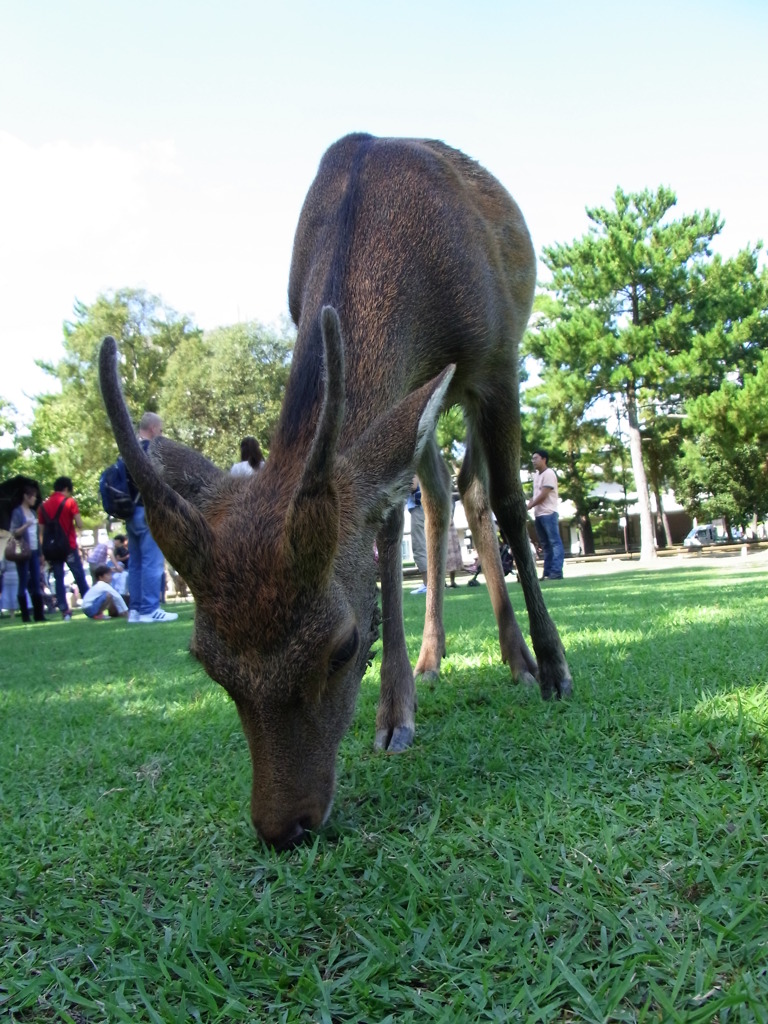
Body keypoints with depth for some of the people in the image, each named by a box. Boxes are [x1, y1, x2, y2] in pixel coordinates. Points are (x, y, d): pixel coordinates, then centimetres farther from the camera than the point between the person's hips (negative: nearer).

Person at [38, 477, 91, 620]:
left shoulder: (44, 505, 8)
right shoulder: (70, 502, -4)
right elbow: (80, 525, -10)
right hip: (69, 546, -3)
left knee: (59, 580, 6)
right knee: (80, 578, 4)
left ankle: (64, 611, 0)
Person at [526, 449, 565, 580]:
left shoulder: (548, 474, -9)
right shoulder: (536, 475, 18)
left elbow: (543, 495, -15)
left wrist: (528, 507, -12)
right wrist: (528, 504, 0)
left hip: (549, 513, -9)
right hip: (538, 515, 9)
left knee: (555, 542, -8)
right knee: (545, 545, 10)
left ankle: (556, 571, -12)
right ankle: (547, 572, 12)